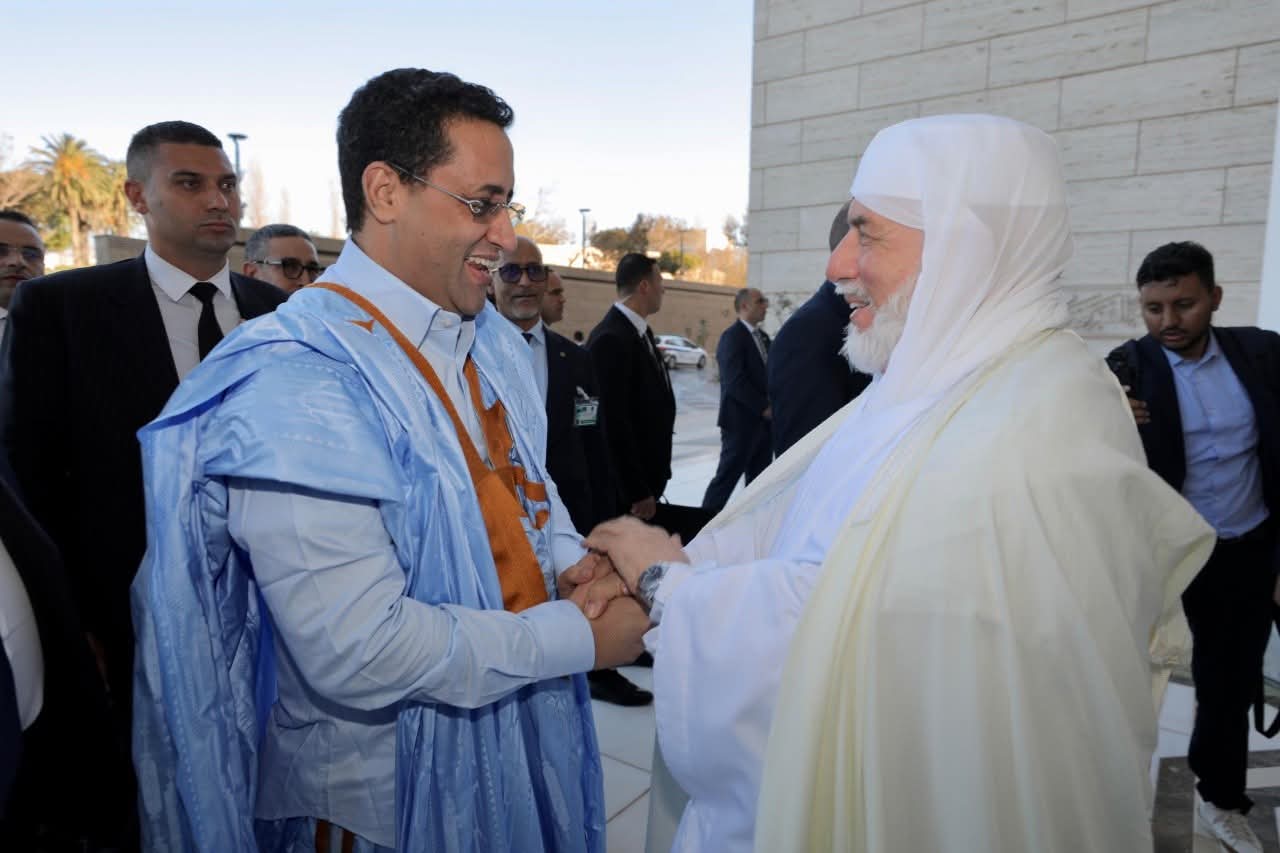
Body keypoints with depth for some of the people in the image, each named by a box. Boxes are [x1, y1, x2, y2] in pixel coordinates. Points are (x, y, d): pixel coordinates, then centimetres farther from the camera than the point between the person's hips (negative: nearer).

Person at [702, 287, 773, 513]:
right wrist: (763, 408, -16)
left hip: (764, 421, 8)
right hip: (741, 421, -8)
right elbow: (735, 382, -20)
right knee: (727, 476, -3)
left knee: (760, 479, 12)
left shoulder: (763, 336, 15)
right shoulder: (732, 337, -12)